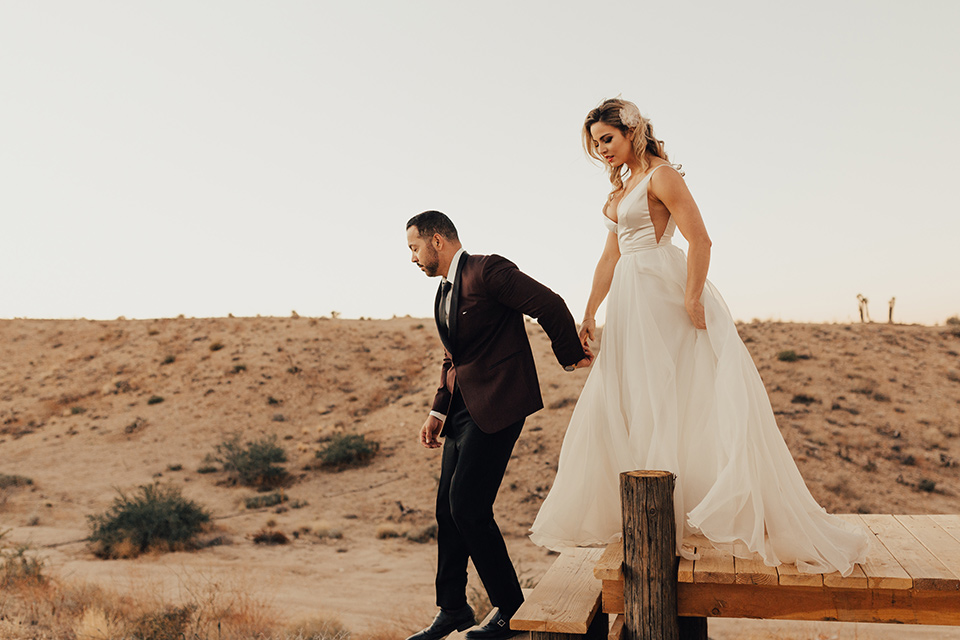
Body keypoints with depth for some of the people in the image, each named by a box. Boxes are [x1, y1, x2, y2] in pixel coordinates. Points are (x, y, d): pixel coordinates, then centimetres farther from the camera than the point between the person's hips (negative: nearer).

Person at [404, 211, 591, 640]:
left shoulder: (487, 271, -12)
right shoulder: (444, 292, 18)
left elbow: (550, 305, -16)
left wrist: (571, 357, -4)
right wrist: (438, 411, 16)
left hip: (497, 404, -9)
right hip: (464, 407, 9)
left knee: (468, 506, -11)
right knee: (447, 508, 9)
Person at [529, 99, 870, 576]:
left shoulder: (661, 176, -7)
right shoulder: (621, 187, 18)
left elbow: (699, 240, -16)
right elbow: (610, 257, 19)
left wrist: (692, 299, -23)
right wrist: (589, 314, 17)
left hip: (665, 295, -9)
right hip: (630, 304, 9)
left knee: (682, 400, -7)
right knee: (615, 406, 8)